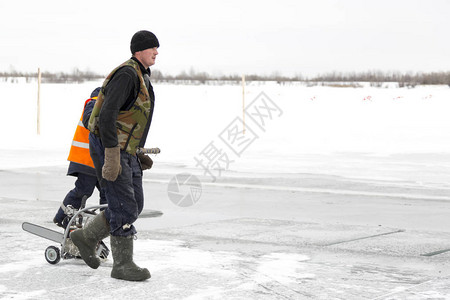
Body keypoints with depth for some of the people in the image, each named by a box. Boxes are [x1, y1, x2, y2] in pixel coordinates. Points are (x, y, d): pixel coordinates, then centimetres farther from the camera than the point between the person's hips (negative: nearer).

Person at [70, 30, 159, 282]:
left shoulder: (143, 77, 15)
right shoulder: (127, 74, -18)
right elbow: (107, 116, -26)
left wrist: (139, 154, 19)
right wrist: (111, 157, -29)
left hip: (127, 150, 10)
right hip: (109, 148, -10)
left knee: (135, 205, 11)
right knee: (124, 207, -7)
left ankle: (86, 237, 25)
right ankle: (123, 264, 4)